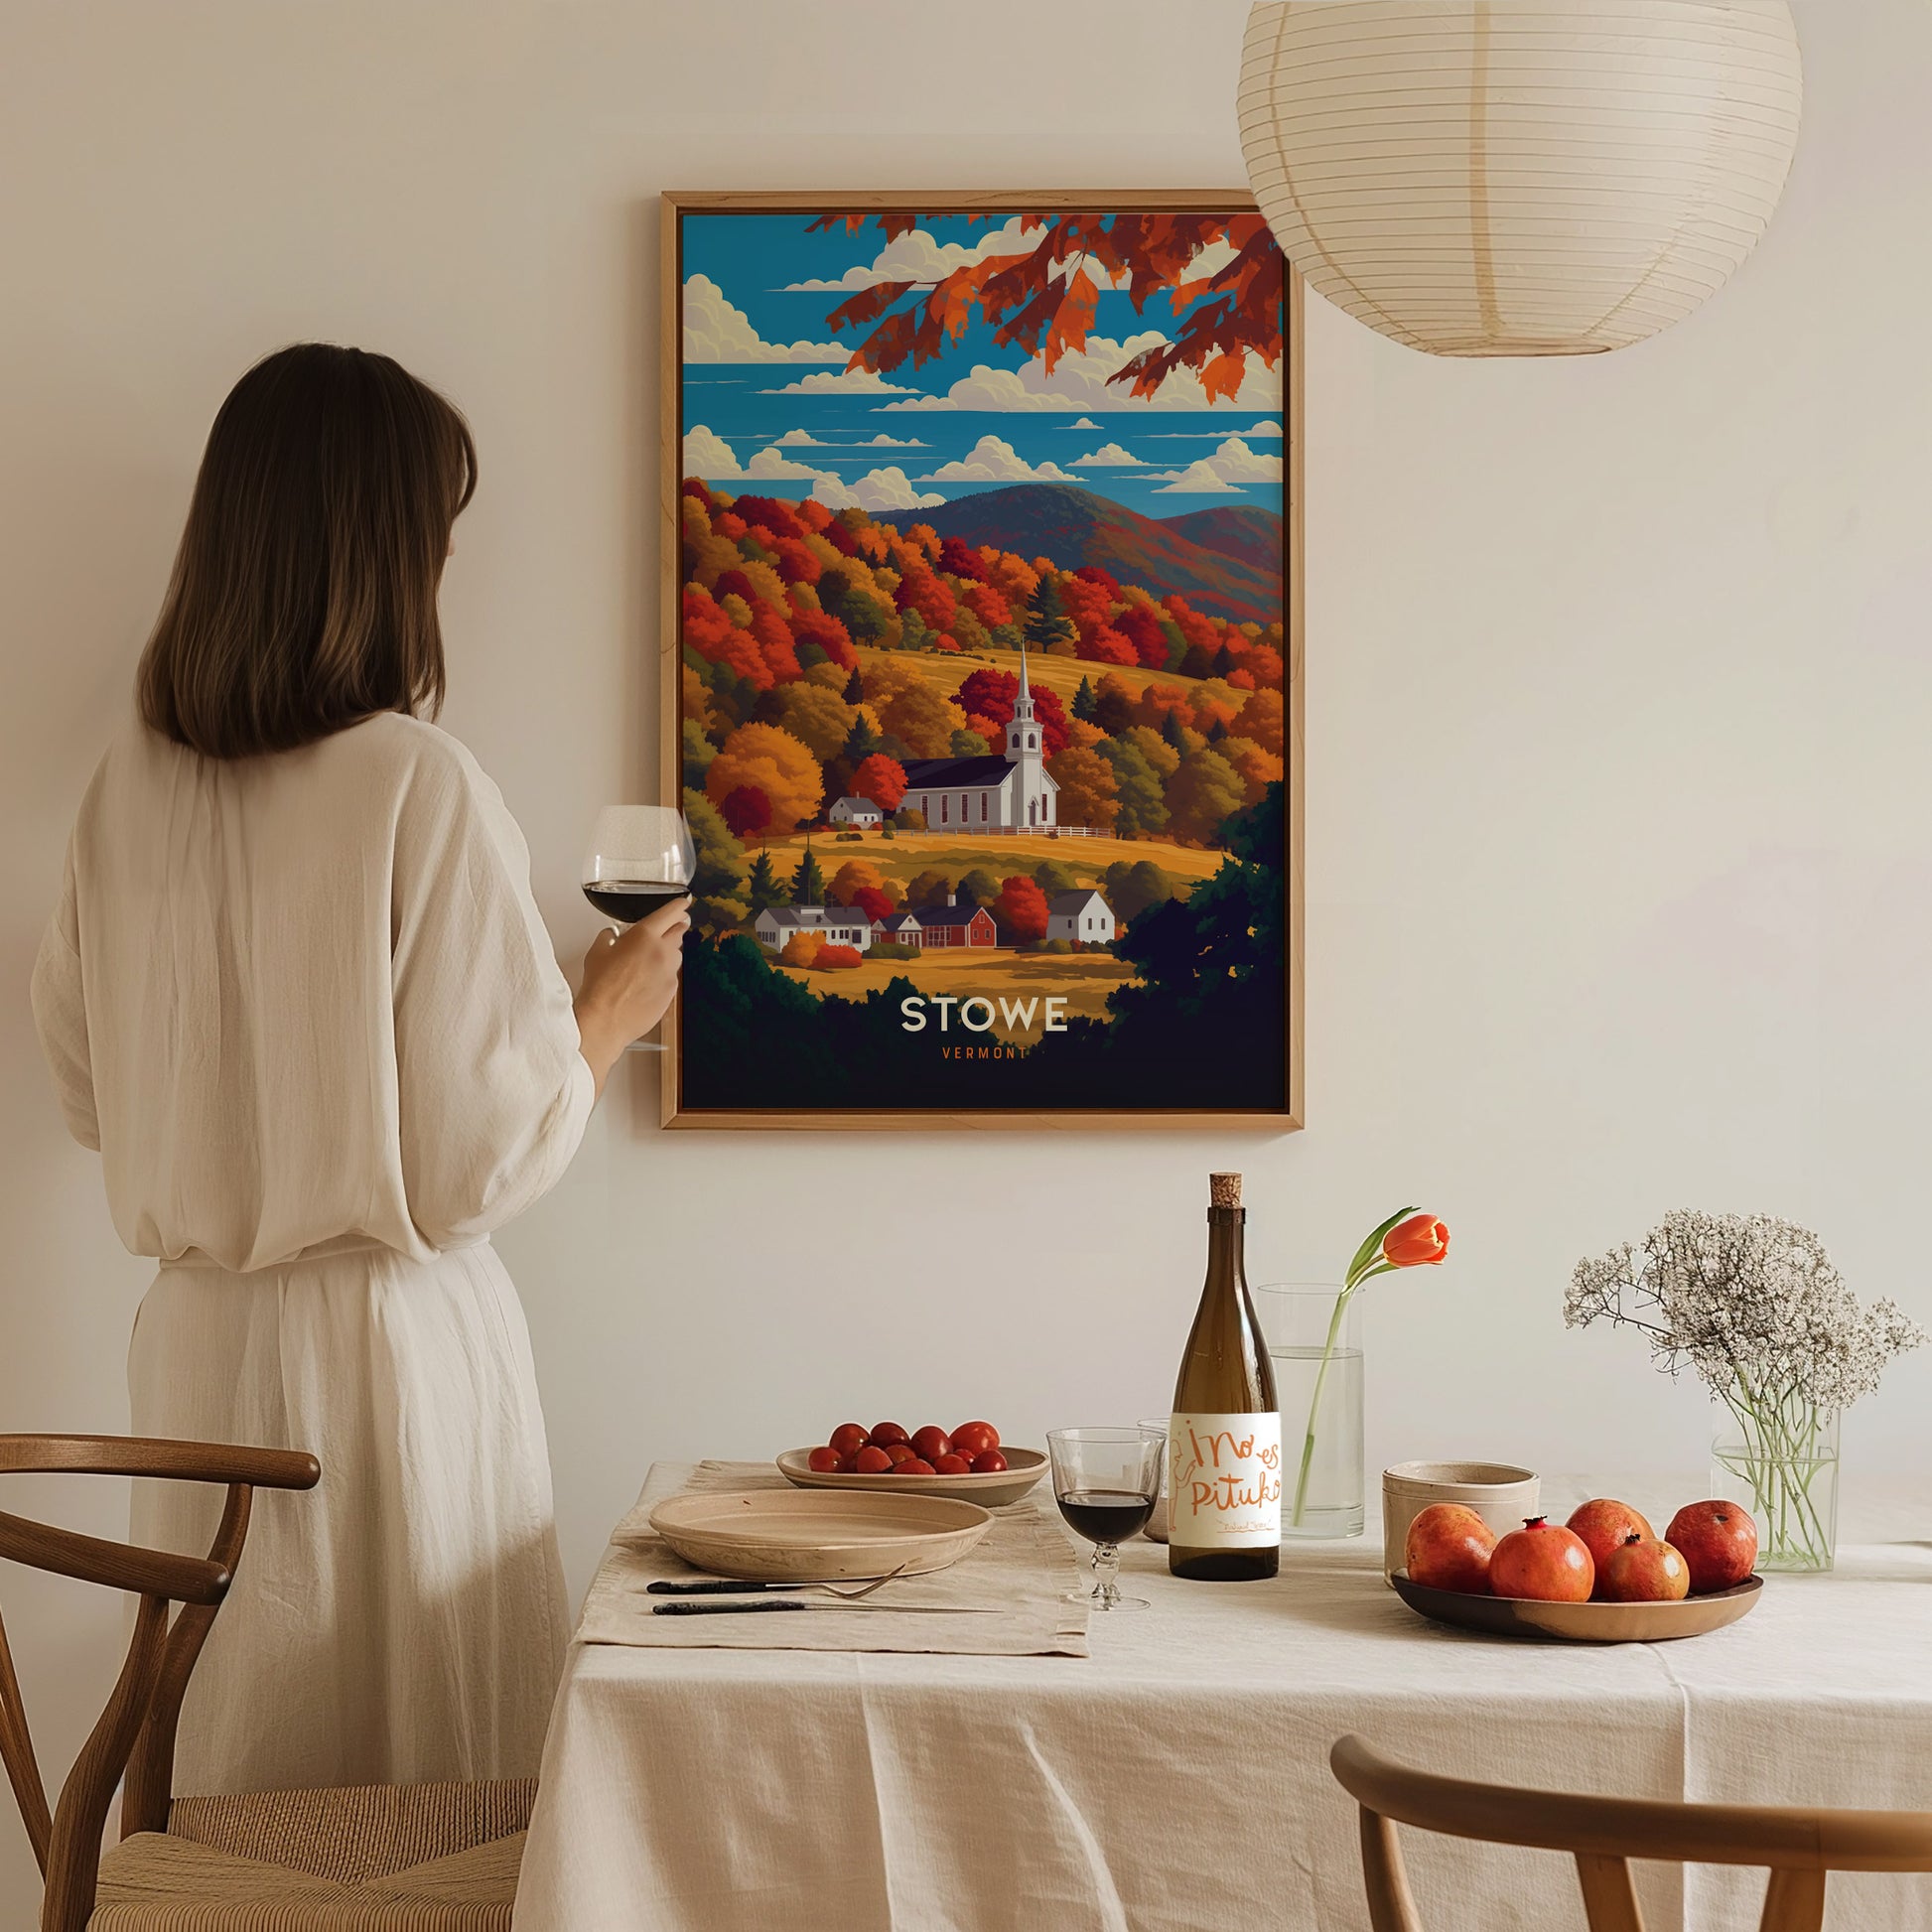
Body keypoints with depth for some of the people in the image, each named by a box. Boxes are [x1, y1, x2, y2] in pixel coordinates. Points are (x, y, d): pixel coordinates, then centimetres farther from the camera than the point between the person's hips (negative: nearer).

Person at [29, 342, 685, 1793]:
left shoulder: (132, 785, 0)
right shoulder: (421, 788, -17)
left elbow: (89, 1092, 11)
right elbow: (486, 1156, -14)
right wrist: (609, 1015, 3)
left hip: (197, 1342, 6)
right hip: (389, 1343, -6)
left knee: (233, 1764, 15)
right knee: (433, 1824, 7)